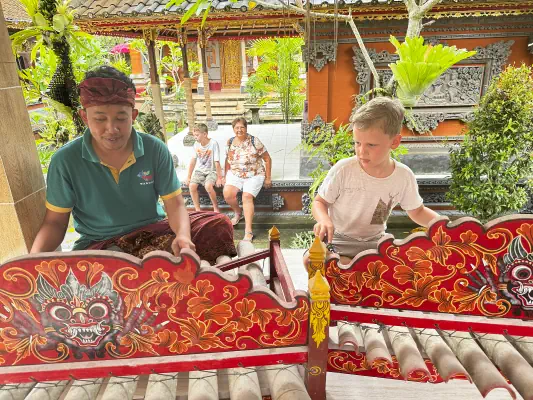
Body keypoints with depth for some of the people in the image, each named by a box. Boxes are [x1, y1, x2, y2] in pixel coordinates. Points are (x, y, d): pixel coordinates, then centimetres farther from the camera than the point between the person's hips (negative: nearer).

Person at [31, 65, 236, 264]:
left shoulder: (155, 149, -7)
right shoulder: (65, 160, -9)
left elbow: (175, 204, -7)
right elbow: (55, 222, -1)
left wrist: (183, 236, -29)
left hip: (154, 232, 2)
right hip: (98, 244, -1)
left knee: (219, 224, -19)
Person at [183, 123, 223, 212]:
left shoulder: (213, 143, -16)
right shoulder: (196, 144, -1)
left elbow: (217, 162, -16)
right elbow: (193, 160, 4)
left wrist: (219, 178, -16)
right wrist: (189, 177, 4)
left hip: (211, 171, -5)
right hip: (200, 170, 5)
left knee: (208, 186, -32)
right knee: (191, 185, -21)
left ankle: (216, 208, -9)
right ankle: (197, 210, -9)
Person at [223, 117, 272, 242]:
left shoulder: (254, 141, -11)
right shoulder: (230, 142, 2)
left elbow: (267, 159, -6)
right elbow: (228, 160, 15)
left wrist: (268, 178, -7)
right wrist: (225, 177, 10)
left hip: (254, 175, -4)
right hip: (235, 174, 4)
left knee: (247, 197, -25)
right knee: (227, 193, -21)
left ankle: (248, 231, -24)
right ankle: (238, 213, 11)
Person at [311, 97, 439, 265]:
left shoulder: (404, 176, -9)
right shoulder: (343, 170, -18)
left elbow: (417, 211, 9)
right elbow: (319, 202, -5)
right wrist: (324, 220, -27)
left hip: (375, 243, 2)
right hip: (338, 241, -1)